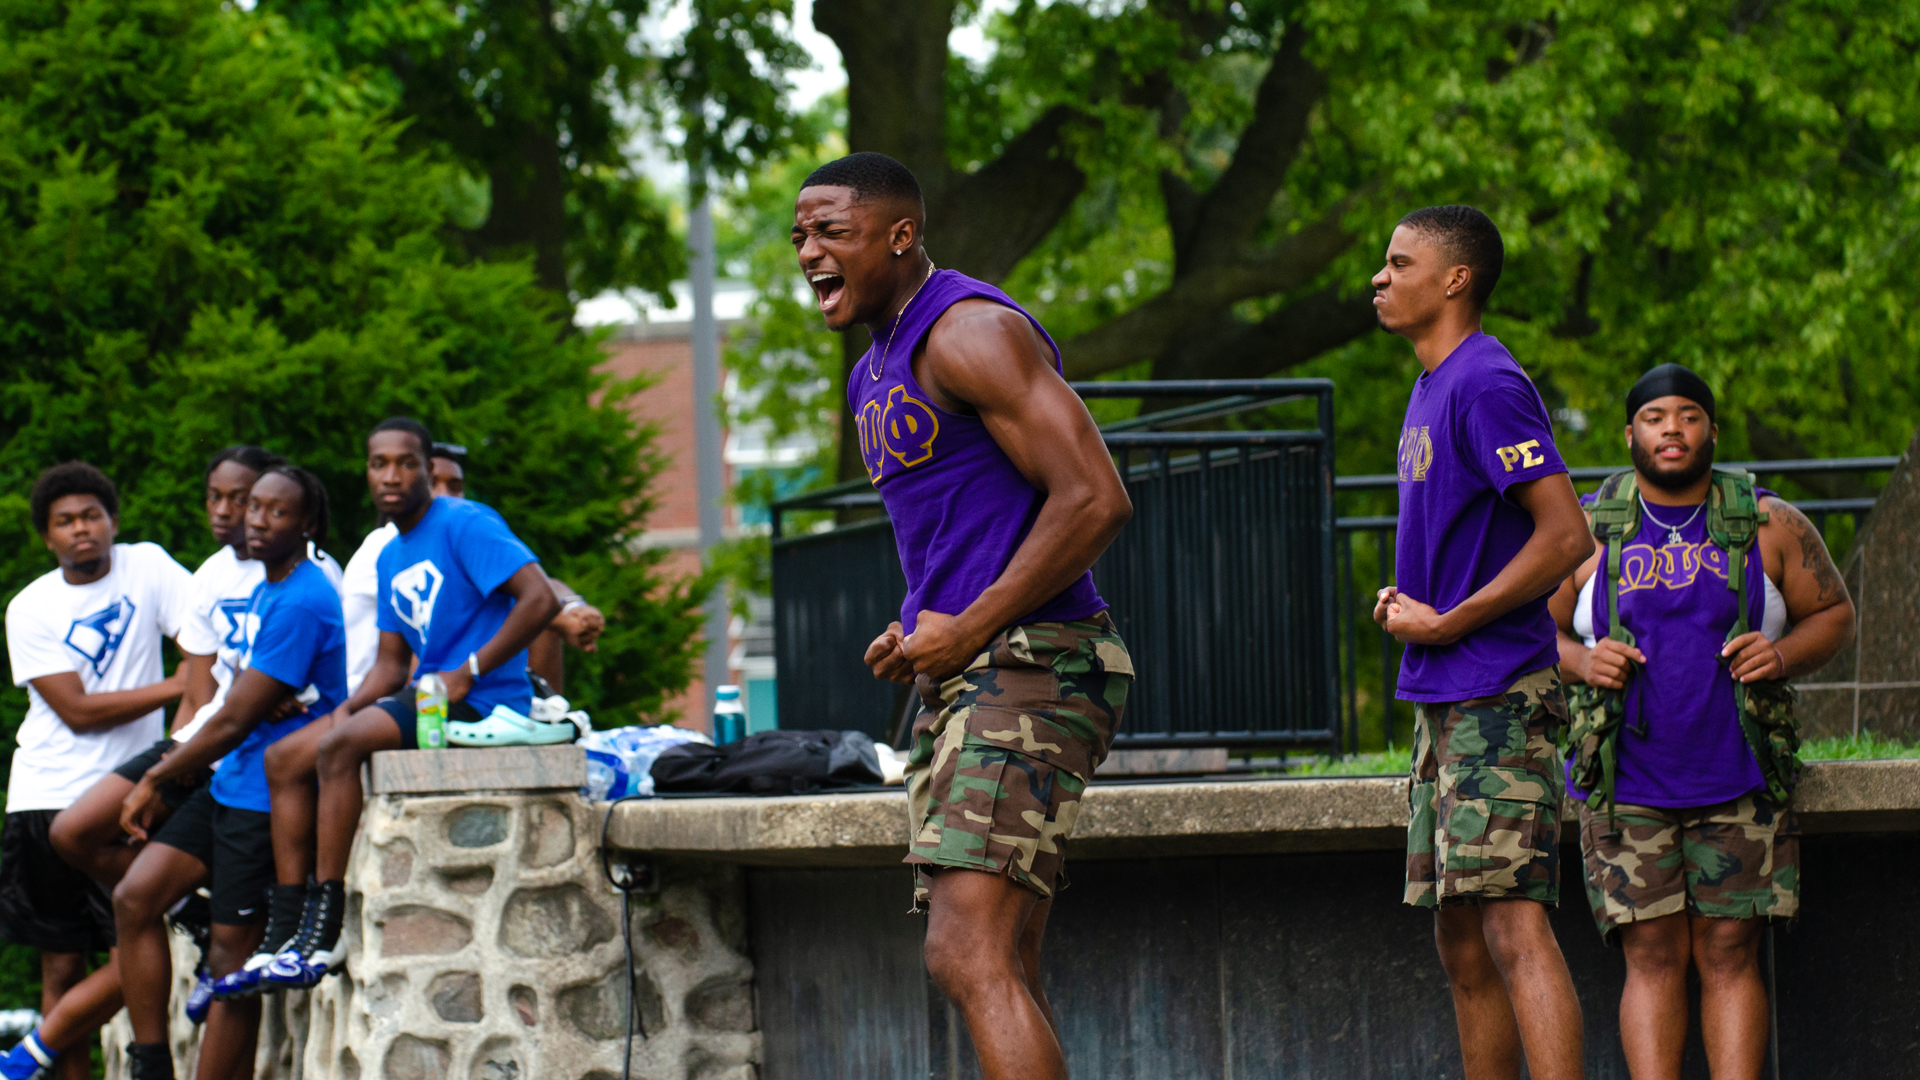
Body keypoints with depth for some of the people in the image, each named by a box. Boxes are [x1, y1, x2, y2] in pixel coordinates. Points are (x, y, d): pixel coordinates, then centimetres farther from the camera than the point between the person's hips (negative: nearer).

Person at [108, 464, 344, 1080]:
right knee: (133, 897, -3)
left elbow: (235, 721, -16)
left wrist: (155, 781, -6)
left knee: (231, 955, -6)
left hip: (269, 800, -9)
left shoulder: (301, 602, -17)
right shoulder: (264, 590, 14)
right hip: (228, 788, 9)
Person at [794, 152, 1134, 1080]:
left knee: (969, 955, -21)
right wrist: (916, 633, 13)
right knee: (1002, 976, 9)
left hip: (1028, 666, -11)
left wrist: (969, 629, -16)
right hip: (958, 685, 11)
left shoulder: (970, 332, -11)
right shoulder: (875, 372, 21)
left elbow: (1095, 500, -20)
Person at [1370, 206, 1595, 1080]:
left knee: (1510, 919, -18)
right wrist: (1404, 603, 9)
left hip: (1498, 695, -10)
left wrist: (1444, 624, -15)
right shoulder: (1431, 390, 18)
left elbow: (1565, 538, -19)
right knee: (1460, 940, 10)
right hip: (1445, 701, 10)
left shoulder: (1486, 384, -12)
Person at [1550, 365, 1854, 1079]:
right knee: (1654, 958, -7)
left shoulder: (1771, 526, 6)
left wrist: (1785, 654, -9)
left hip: (1738, 779, 0)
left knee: (1729, 955, -5)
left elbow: (1835, 613, 12)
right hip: (1627, 783, 0)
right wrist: (1582, 663, -10)